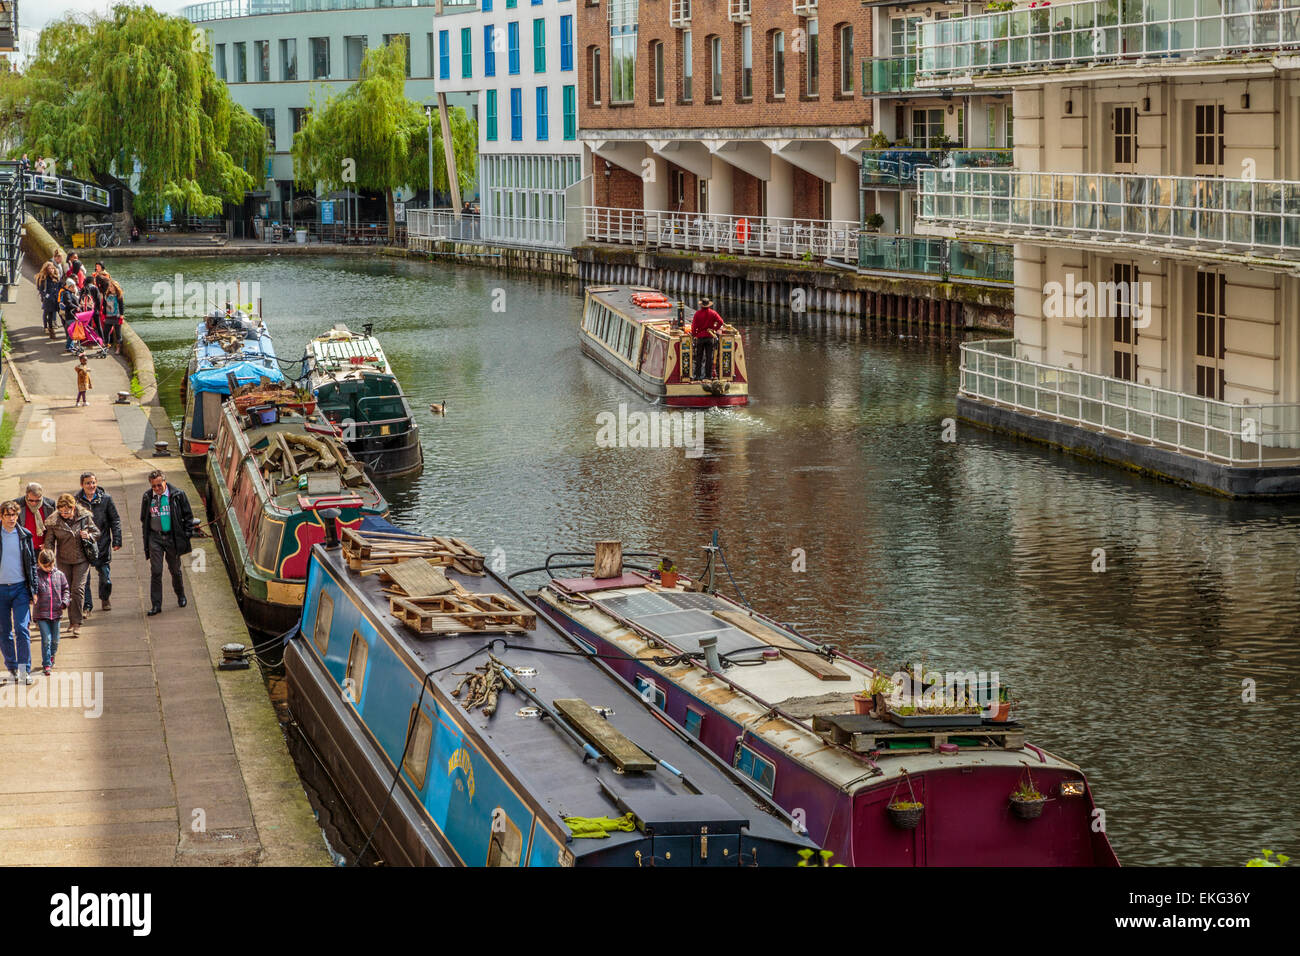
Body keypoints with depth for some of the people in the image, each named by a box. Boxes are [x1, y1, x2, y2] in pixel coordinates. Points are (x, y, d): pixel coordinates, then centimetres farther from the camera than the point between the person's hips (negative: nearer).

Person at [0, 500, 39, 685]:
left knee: (22, 629, -10)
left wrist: (33, 589, 5)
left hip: (20, 588, 0)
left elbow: (32, 563, 9)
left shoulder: (25, 535, 4)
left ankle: (25, 670, -7)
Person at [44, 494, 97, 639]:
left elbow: (97, 533, 6)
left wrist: (89, 536, -17)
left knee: (78, 589, -10)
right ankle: (72, 622, 21)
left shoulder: (84, 516, -6)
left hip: (81, 560, -1)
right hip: (64, 560, 2)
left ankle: (77, 624, -7)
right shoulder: (53, 521, -7)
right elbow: (49, 542, -3)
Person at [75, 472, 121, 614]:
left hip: (102, 543, 0)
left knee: (105, 576, 5)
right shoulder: (77, 500, 0)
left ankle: (105, 599, 31)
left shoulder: (106, 499, 0)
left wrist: (117, 540, -1)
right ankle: (86, 606, 7)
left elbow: (115, 520, 5)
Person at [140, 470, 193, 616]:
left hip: (172, 537, -1)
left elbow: (188, 516, 2)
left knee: (175, 569, 12)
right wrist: (145, 537, 8)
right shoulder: (147, 497, 2)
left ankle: (180, 596, 36)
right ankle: (156, 605, -3)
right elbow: (144, 519, 15)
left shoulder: (177, 495, -5)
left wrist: (185, 535, -3)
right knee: (155, 572, -6)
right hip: (155, 538, 1)